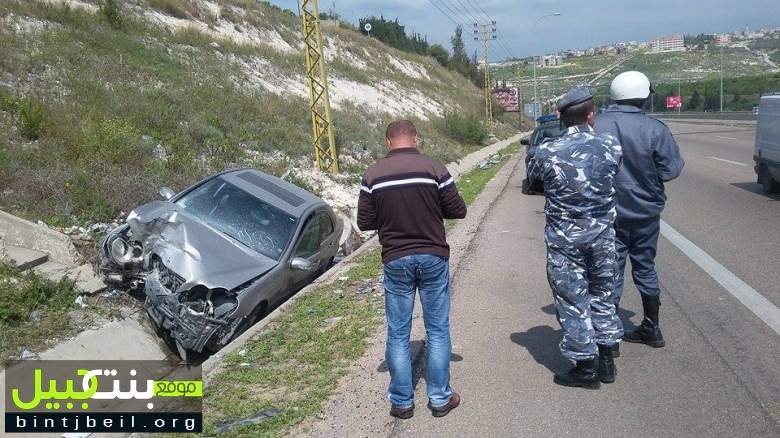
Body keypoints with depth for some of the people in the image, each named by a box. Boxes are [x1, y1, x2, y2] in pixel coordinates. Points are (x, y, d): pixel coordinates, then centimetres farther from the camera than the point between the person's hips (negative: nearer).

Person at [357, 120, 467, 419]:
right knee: (437, 330, 11)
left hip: (395, 261, 1)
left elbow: (364, 222, 0)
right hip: (433, 258, 0)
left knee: (398, 334, 11)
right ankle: (440, 398, 20)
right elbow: (458, 211, -3)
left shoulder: (373, 175, -4)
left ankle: (401, 402, 20)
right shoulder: (434, 168, -8)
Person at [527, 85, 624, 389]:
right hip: (602, 234, 3)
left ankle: (585, 369, 16)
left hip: (564, 238, -3)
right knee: (602, 295, 18)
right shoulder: (611, 146, -7)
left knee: (572, 301, 8)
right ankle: (606, 361, 29)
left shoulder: (547, 152, -14)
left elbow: (532, 177, 5)